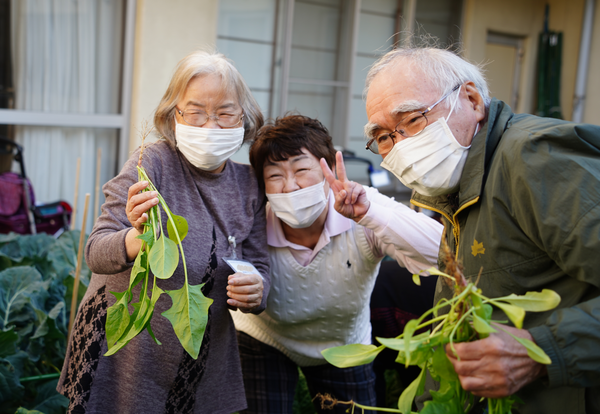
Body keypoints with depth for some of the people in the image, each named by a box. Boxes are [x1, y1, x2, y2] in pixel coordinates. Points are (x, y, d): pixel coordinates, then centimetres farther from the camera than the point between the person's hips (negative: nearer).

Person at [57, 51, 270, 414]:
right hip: (128, 354, -4)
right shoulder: (154, 164, -15)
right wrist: (137, 237, -41)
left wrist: (256, 291, -18)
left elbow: (258, 263, 4)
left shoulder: (249, 183, -1)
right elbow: (96, 254, -21)